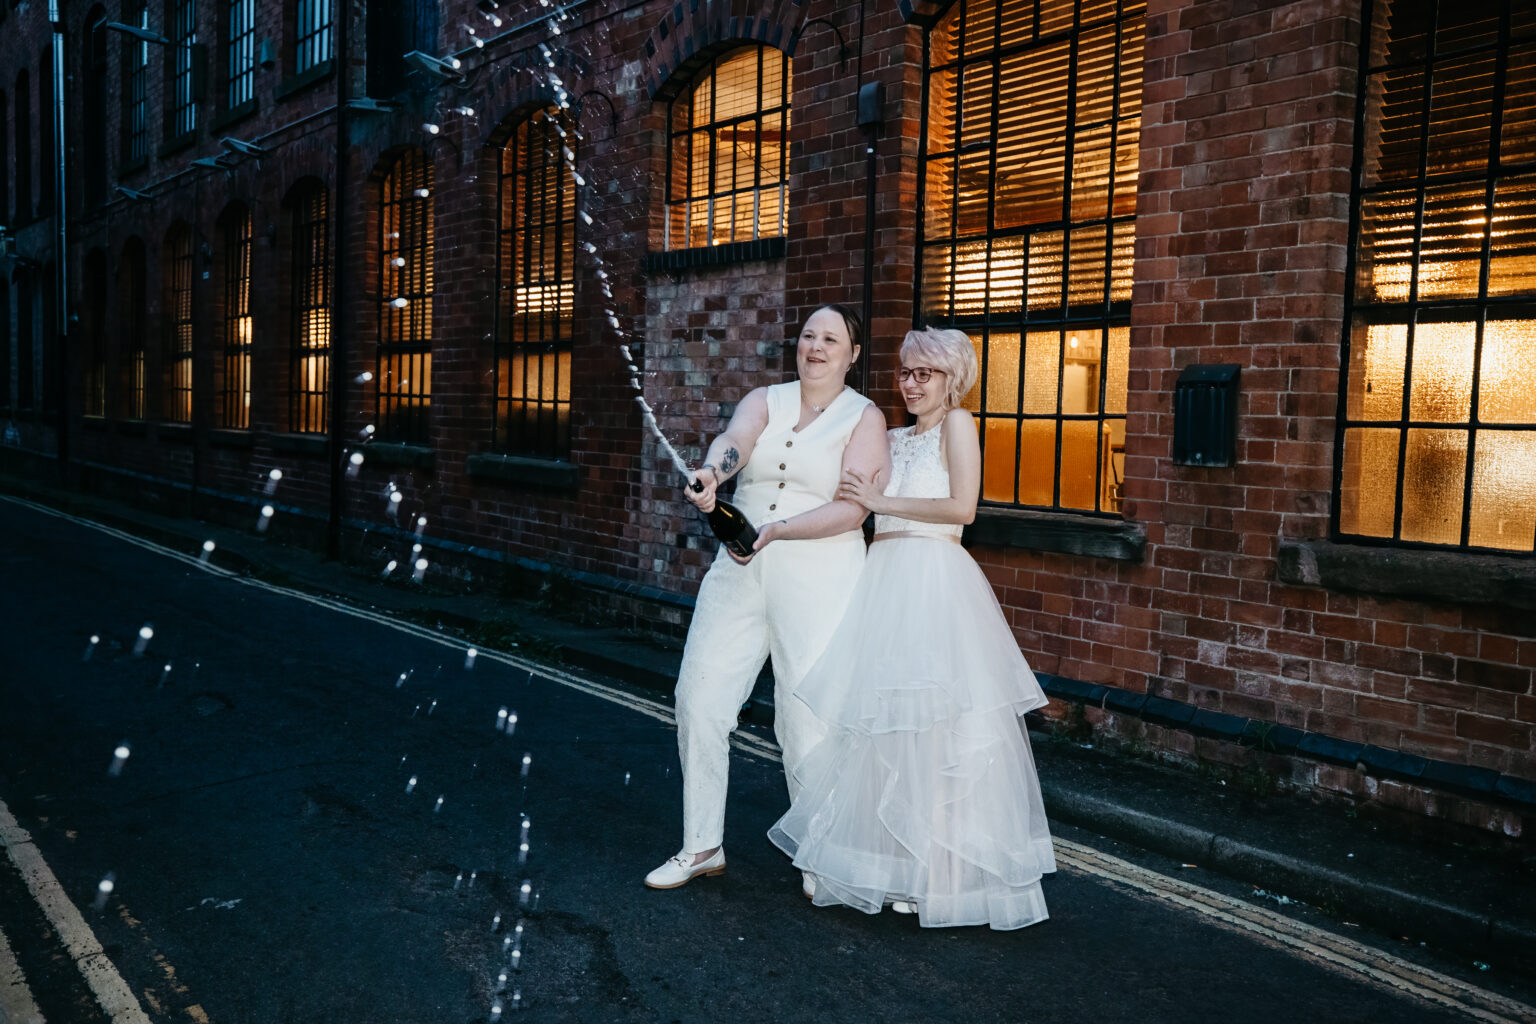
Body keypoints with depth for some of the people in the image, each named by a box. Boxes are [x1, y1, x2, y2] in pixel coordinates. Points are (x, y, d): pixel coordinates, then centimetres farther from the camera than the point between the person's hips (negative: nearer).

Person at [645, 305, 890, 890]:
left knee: (807, 715, -4)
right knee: (699, 696, 2)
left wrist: (776, 530, -22)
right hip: (739, 573, 4)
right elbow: (734, 441, -12)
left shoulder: (864, 418, 1)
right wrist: (710, 473, -35)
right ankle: (702, 846, 17)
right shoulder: (764, 401, 11)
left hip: (819, 578, -4)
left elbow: (853, 509, -10)